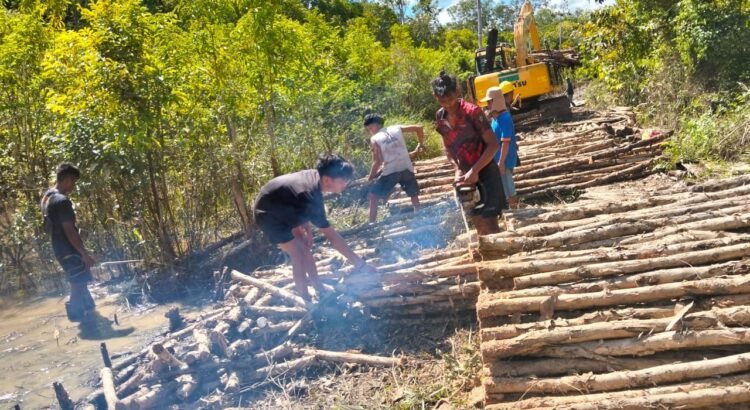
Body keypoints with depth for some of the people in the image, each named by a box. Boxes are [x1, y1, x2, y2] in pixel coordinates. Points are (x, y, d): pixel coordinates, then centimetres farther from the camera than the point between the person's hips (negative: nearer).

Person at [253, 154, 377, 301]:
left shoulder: (314, 176, -13)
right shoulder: (311, 196, -38)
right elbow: (331, 236, -38)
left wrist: (307, 229, -3)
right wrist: (360, 263, -37)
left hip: (281, 209, 9)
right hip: (268, 214, -9)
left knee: (305, 247, 12)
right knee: (299, 256, -11)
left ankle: (319, 289, 23)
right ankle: (306, 300, -2)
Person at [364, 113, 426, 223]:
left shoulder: (374, 139, 2)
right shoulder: (396, 128, 12)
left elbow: (378, 161, -6)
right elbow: (419, 128, 11)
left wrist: (370, 177, 7)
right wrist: (420, 144, 25)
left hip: (390, 171, -3)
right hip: (406, 168, 3)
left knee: (372, 197, 11)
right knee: (414, 196, 24)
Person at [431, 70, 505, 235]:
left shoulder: (473, 112, -17)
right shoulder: (440, 117, 1)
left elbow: (493, 145, -17)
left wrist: (474, 170, -21)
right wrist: (457, 169, -2)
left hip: (485, 172, -6)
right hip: (466, 174, 6)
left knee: (490, 223, -9)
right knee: (478, 223, 10)